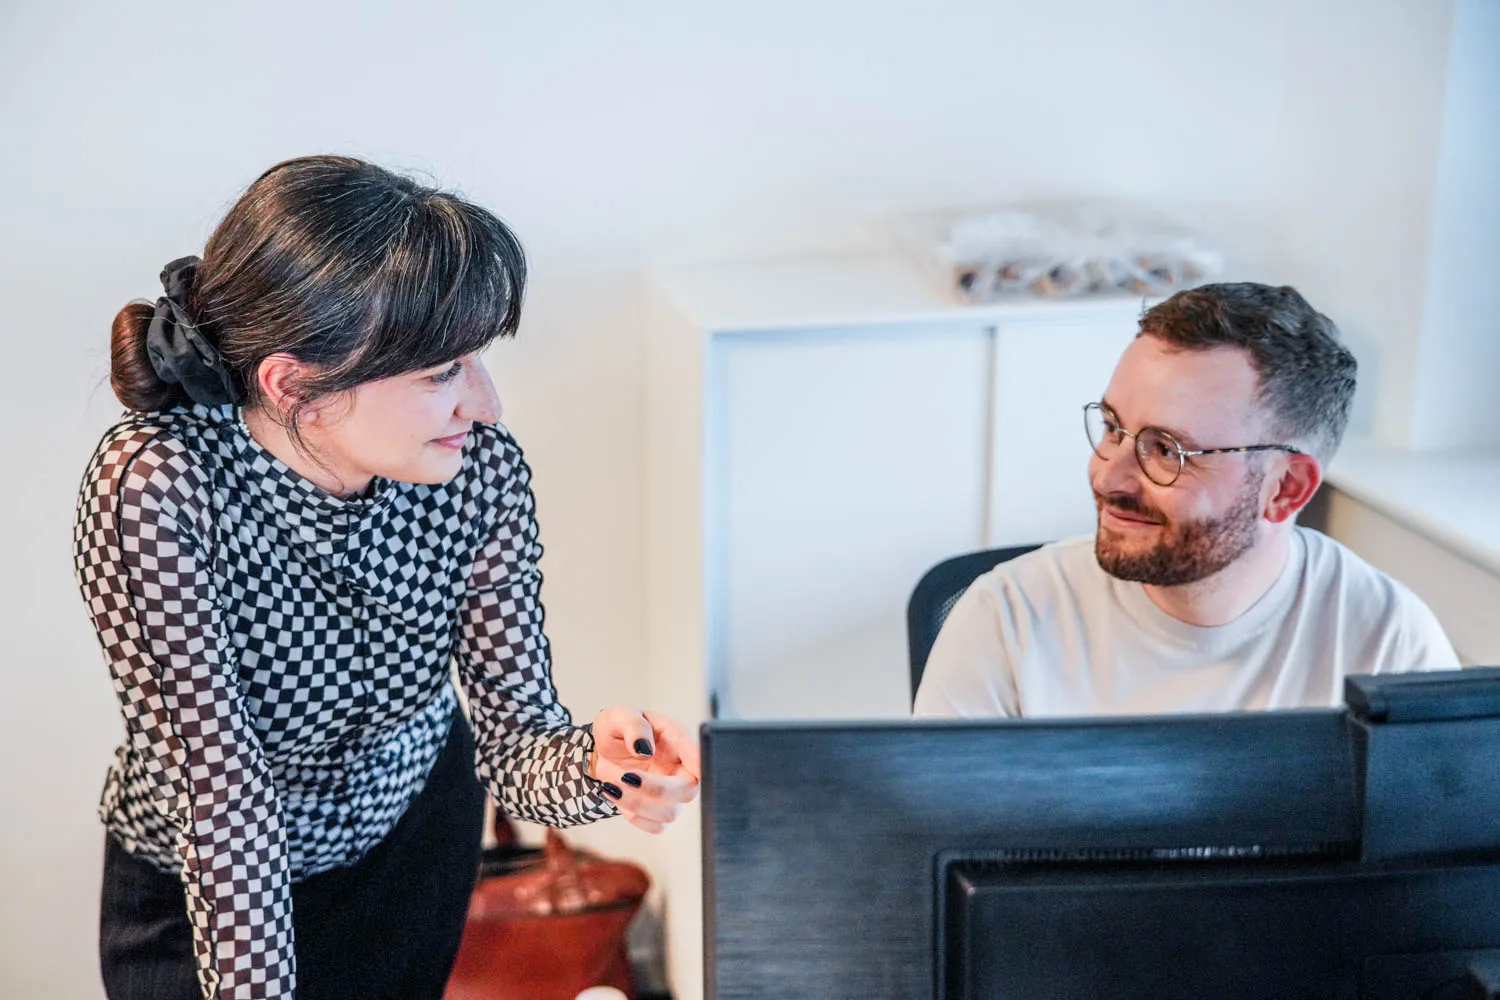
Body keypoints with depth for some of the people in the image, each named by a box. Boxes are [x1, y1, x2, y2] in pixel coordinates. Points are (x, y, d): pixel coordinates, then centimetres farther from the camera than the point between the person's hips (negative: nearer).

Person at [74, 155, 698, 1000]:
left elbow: (512, 737, -18)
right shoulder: (155, 485, -35)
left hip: (416, 831, 4)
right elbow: (223, 790, -32)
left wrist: (596, 766, -39)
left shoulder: (484, 470, -23)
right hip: (198, 892, -4)